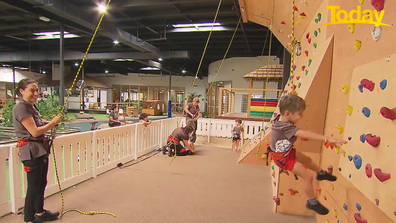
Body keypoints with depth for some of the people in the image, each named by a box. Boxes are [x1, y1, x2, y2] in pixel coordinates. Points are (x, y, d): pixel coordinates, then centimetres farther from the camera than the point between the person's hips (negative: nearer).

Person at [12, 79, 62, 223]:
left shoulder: (32, 107, 14)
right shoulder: (21, 107, -15)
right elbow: (34, 132, -21)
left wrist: (51, 124, 2)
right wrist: (53, 122, -12)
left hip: (41, 149, 10)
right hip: (31, 151, -10)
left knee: (41, 184, 19)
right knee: (33, 186, 0)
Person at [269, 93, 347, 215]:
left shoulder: (280, 117, -14)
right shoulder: (285, 127, -41)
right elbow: (305, 134, -50)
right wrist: (327, 138, -55)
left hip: (286, 151, 10)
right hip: (282, 157, -10)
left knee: (307, 159, 28)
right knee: (308, 176, -4)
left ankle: (321, 173, 57)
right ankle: (312, 203, 19)